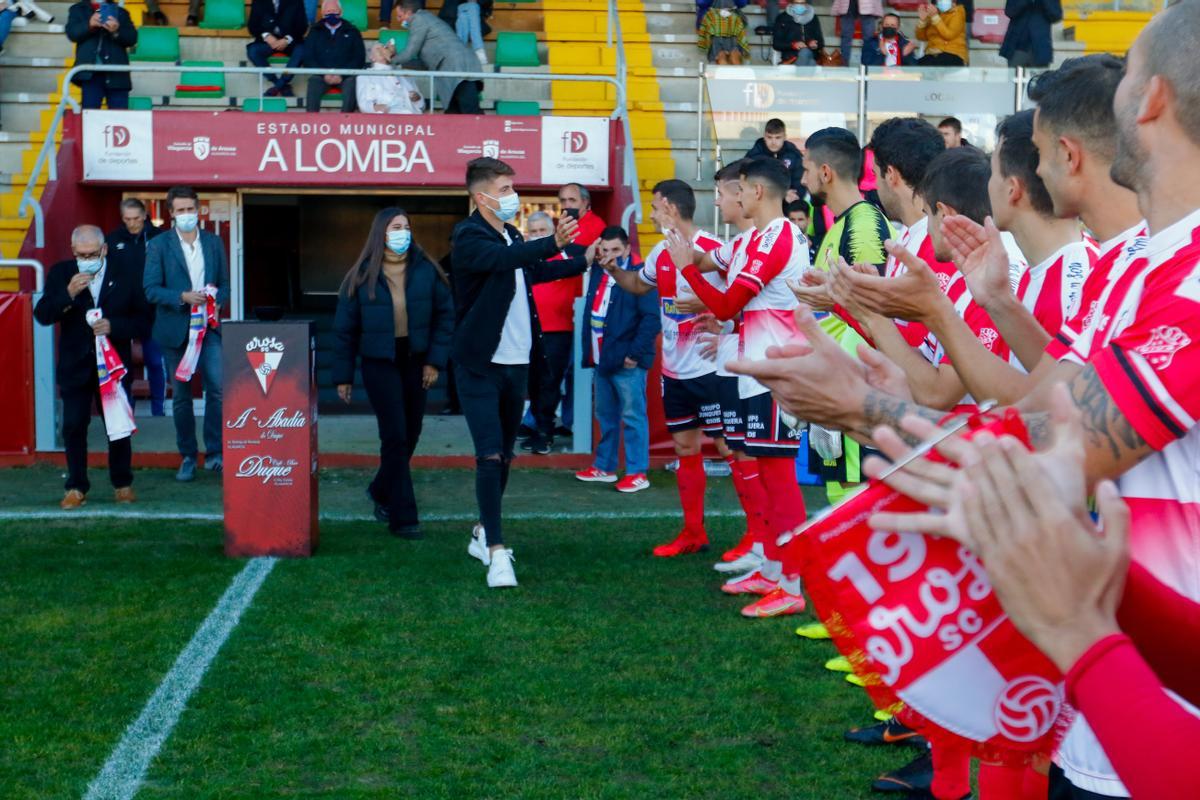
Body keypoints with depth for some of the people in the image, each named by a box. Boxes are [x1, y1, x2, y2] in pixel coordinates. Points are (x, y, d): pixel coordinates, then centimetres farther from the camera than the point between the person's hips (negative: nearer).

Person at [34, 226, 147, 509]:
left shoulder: (125, 275, -1)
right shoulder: (60, 274, 0)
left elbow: (141, 320, 0)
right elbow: (42, 315, -7)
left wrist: (113, 326, -17)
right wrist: (68, 293, -22)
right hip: (75, 366, 0)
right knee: (73, 427, 1)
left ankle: (123, 483, 22)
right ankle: (76, 487, 11)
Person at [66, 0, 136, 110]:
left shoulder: (120, 12, 17)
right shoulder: (79, 10, 16)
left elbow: (132, 38, 5)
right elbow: (72, 32, 0)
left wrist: (117, 31, -16)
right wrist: (89, 25, -19)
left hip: (117, 73, 1)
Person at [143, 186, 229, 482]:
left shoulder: (214, 242, 9)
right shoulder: (159, 245, 0)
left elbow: (225, 283, 13)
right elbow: (150, 289, -5)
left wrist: (218, 301, -9)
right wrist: (183, 297, -19)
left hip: (208, 327, 1)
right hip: (175, 329, -1)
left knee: (218, 387, -13)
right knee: (181, 396, 6)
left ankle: (214, 453, -3)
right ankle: (188, 457, 17)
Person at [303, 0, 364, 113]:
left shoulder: (352, 31, 17)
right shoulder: (315, 31, 19)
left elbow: (359, 57, 8)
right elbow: (308, 58, 10)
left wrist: (342, 75, -8)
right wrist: (324, 74, -9)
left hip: (345, 76, 0)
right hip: (321, 75, 1)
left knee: (351, 82, -35)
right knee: (313, 81, -34)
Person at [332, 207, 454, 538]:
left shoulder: (426, 271, -1)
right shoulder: (363, 276, -3)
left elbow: (445, 315, 3)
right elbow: (344, 328, 1)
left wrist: (435, 360, -5)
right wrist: (343, 375, 0)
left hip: (415, 361, 3)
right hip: (379, 363, -3)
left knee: (410, 435, 11)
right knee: (395, 436, -7)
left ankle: (382, 491, 36)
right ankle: (403, 516, -3)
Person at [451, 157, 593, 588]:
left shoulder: (513, 236, 13)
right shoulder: (469, 235, -13)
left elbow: (532, 271, 32)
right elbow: (503, 259, -34)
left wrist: (583, 261, 33)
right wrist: (553, 243, -49)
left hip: (516, 362, 8)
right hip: (480, 364, -8)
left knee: (504, 456, 14)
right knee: (489, 456, -13)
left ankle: (484, 533, 29)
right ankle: (496, 552, -13)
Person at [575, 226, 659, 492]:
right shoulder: (597, 274, 11)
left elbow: (651, 318, -16)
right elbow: (591, 315, 23)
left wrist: (635, 353, -17)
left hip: (627, 362, -8)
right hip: (601, 360, 8)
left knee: (633, 417, -3)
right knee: (606, 417, 16)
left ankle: (638, 472, 2)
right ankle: (604, 467, 25)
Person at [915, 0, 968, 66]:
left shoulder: (958, 12, 2)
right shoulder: (933, 12, 16)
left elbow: (949, 35, -12)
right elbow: (921, 37, 14)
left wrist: (935, 17, -15)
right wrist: (922, 19, -2)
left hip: (953, 55, -5)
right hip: (932, 54, 5)